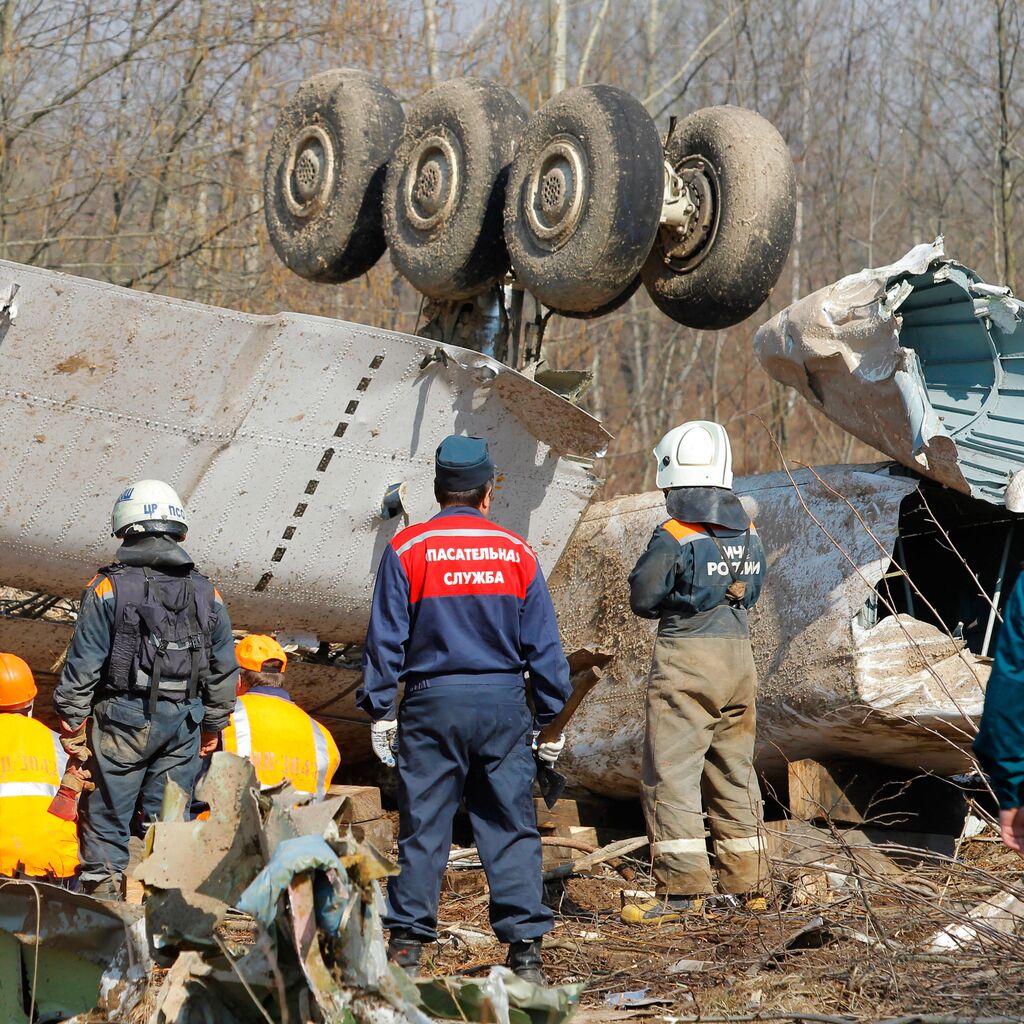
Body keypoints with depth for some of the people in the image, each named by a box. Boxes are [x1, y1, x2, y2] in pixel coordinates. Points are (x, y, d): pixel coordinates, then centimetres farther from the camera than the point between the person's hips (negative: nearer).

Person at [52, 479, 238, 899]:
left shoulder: (108, 588, -9)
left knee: (107, 810, 7)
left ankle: (104, 888, 9)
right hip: (183, 722, 4)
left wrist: (71, 722, 0)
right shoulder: (206, 594, 5)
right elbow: (225, 670, 10)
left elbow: (83, 664, -9)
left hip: (123, 719, -3)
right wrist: (213, 725, 20)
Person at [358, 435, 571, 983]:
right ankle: (525, 946, 2)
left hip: (432, 705, -1)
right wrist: (550, 718, 13)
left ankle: (407, 943, 6)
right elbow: (544, 645, 6)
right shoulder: (517, 553, 4)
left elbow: (385, 638, -3)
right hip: (504, 703, 1)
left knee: (423, 826, 4)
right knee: (511, 828, 4)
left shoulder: (407, 549, -2)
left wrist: (379, 709, 4)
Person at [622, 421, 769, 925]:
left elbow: (642, 599, -6)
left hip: (685, 659, -7)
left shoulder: (673, 538, -14)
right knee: (734, 771, 14)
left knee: (671, 773, -2)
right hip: (739, 655, 7)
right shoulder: (749, 536, 6)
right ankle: (747, 884, 20)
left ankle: (683, 887, -6)